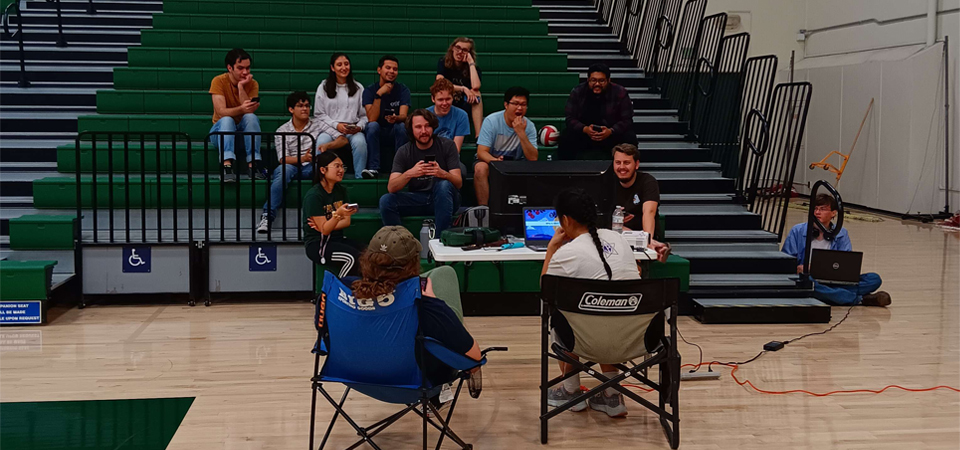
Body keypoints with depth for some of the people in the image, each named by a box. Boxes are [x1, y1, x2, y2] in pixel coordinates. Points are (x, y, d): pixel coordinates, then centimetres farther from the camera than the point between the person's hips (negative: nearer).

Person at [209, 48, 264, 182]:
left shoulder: (252, 84, -3)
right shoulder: (219, 81, -10)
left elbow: (249, 111, -17)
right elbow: (221, 111, -22)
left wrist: (241, 86, -20)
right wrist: (241, 109, -39)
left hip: (244, 131, 2)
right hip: (221, 132, -2)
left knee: (251, 117, -28)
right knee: (227, 120, -33)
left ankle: (252, 165, -34)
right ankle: (227, 166, -49)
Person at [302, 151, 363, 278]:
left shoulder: (341, 190, 9)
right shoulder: (313, 196, -13)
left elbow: (346, 222, 8)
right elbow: (324, 230, -16)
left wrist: (325, 226, -8)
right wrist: (338, 214, -34)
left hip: (337, 239, 6)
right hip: (316, 244, -6)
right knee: (354, 256, -30)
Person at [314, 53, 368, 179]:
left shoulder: (358, 88, 17)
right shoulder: (323, 87, 14)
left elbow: (364, 115, 14)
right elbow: (319, 114, 7)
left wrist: (359, 127, -8)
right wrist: (336, 125, -7)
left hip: (353, 131, 0)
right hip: (330, 129, 0)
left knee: (360, 142, -35)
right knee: (321, 142, -36)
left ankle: (359, 177, -30)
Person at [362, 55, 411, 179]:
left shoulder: (403, 90, -6)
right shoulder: (370, 90, -8)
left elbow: (403, 116, -20)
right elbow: (372, 119, -21)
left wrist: (396, 118, -45)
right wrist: (379, 94, -29)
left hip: (394, 131, 0)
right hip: (376, 131, 0)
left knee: (401, 126, -32)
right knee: (373, 126, -33)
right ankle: (373, 168, -31)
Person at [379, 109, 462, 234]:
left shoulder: (447, 145, -6)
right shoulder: (404, 152, -2)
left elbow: (458, 182, -13)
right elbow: (391, 188, -13)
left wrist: (442, 173, -36)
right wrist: (409, 174, -34)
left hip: (444, 198, -1)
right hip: (416, 199, 2)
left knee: (444, 185, -35)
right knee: (385, 200, -24)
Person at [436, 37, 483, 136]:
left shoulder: (472, 67, -5)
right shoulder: (443, 63, -4)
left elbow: (476, 86, -28)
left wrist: (471, 62, -20)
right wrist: (463, 89, -30)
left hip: (465, 107, 1)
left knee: (476, 95, -28)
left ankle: (479, 136, -38)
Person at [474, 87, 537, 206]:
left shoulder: (528, 126, -7)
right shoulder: (492, 121, -14)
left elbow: (533, 158, -18)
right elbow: (481, 152, -20)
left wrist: (521, 133, -27)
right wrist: (495, 160, -43)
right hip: (490, 160, -2)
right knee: (480, 168, -34)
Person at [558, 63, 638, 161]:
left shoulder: (620, 93, -10)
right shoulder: (577, 92, -7)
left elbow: (627, 120, -11)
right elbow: (570, 118, -8)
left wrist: (610, 131, -32)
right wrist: (585, 129, -30)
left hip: (612, 134, 0)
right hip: (584, 134, 1)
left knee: (630, 138, -28)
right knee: (565, 137, -27)